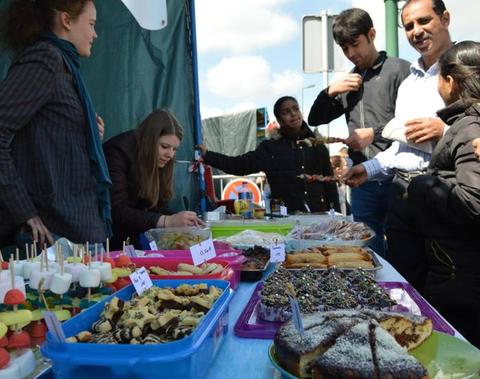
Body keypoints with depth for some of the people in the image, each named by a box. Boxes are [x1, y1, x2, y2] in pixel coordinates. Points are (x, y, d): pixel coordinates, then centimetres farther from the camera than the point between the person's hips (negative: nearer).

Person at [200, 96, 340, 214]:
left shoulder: (317, 146, 8)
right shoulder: (270, 148, 4)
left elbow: (330, 184, 9)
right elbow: (239, 164, -3)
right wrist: (207, 156, -12)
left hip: (318, 215, 2)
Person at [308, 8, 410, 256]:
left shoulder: (400, 70, 0)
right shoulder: (349, 82, 16)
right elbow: (315, 120, 18)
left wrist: (375, 134, -13)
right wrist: (330, 92, 2)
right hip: (362, 180, 5)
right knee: (369, 252, 11)